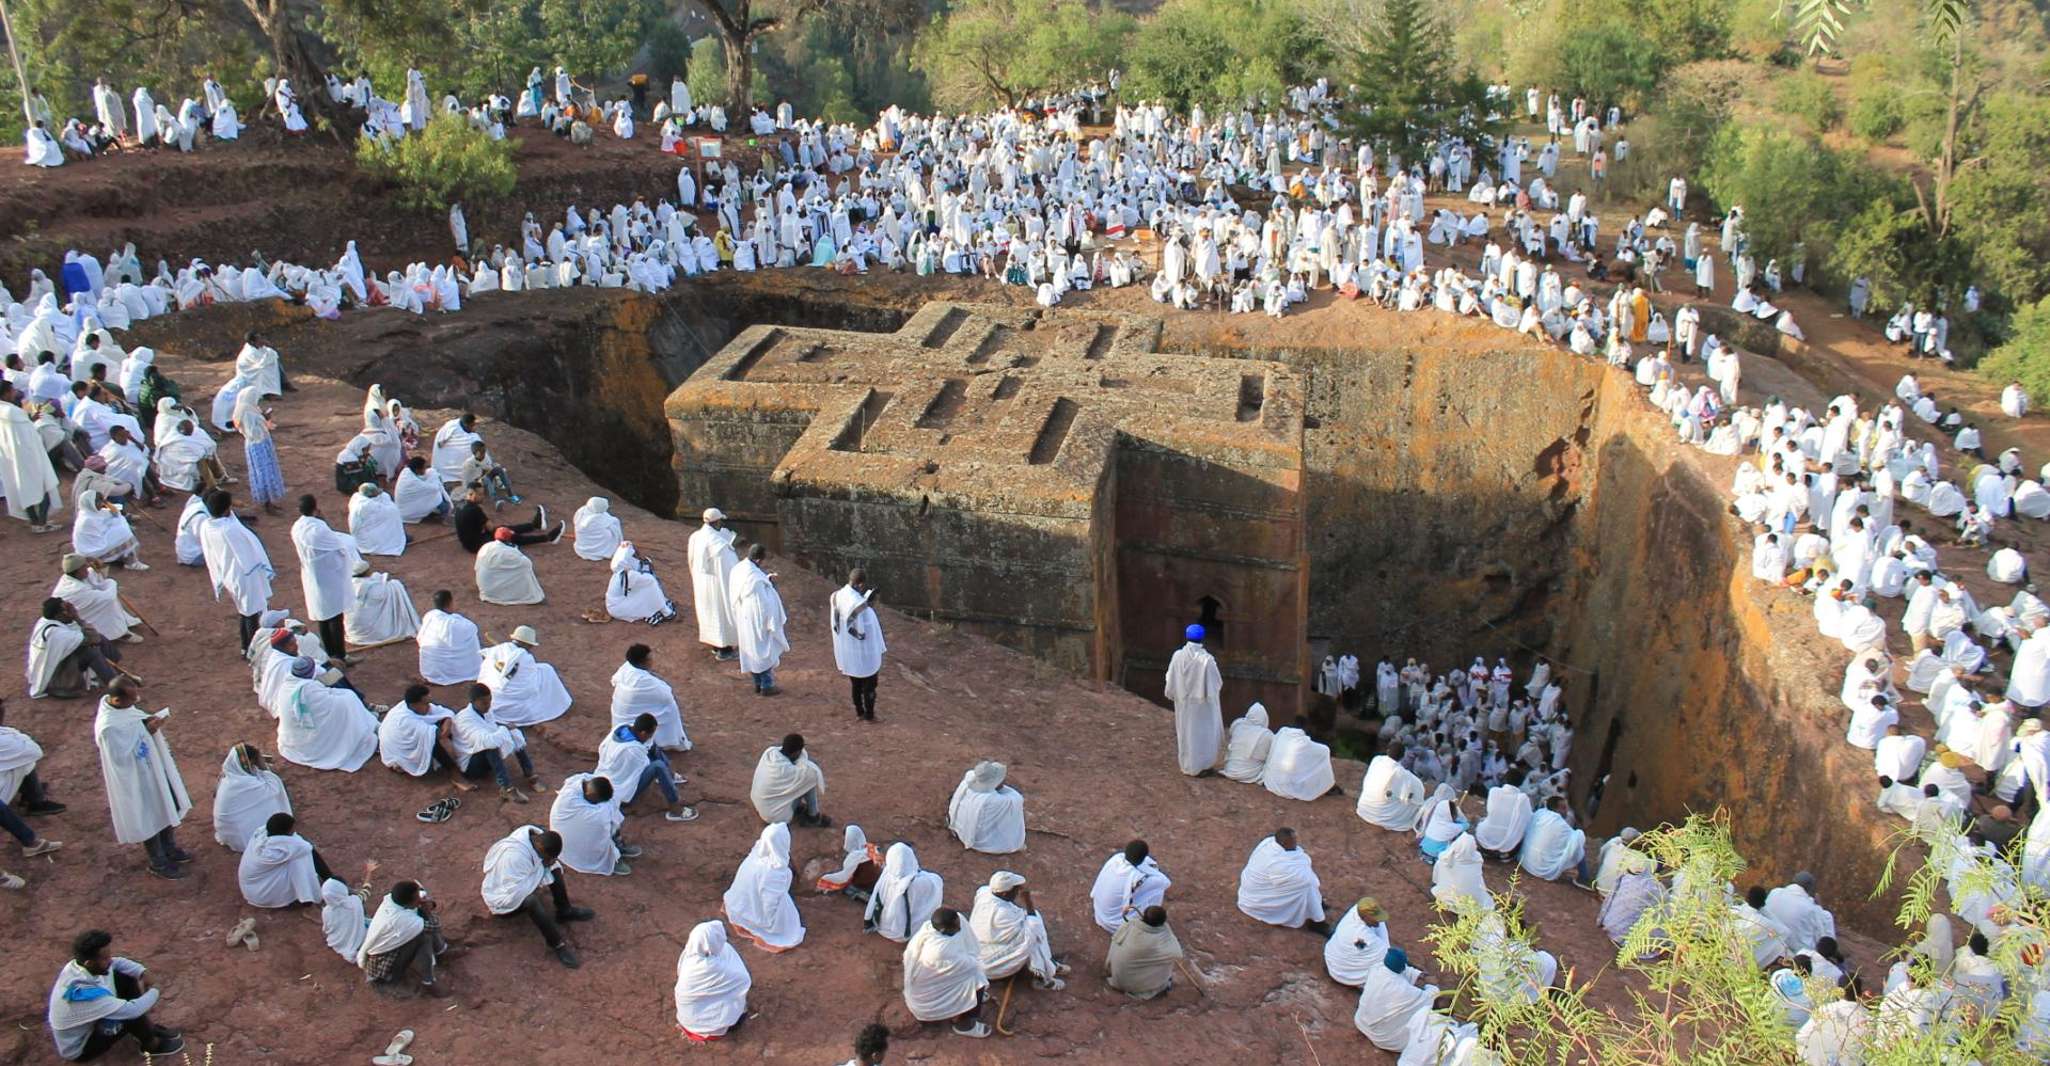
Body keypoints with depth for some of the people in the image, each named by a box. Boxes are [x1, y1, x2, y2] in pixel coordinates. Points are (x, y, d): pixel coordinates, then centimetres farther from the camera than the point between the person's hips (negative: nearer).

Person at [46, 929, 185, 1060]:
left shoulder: (80, 963, -16)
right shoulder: (83, 993, -41)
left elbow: (117, 962, 6)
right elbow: (132, 1010, -37)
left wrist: (142, 972, -11)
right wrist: (154, 992, -17)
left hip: (84, 1023, 9)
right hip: (78, 1049, -9)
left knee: (125, 979, 1)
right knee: (130, 1014, -26)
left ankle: (148, 1027, 15)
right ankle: (151, 1045, 5)